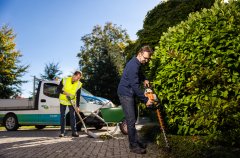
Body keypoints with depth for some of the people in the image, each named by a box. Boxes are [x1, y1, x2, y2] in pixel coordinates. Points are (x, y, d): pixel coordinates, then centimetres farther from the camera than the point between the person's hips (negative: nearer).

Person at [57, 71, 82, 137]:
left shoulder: (79, 84, -12)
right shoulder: (65, 80, -18)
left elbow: (78, 96, -7)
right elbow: (58, 89, -11)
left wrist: (77, 106, -10)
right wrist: (65, 93, -30)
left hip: (72, 101, 1)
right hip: (63, 100, -1)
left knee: (73, 116, -2)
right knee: (62, 116, 1)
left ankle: (74, 132, 4)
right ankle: (62, 132, 7)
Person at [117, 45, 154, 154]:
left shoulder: (137, 64, 6)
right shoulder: (133, 65, -24)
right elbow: (135, 86, -26)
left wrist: (144, 79, 9)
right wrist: (145, 100, -19)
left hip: (130, 94, 10)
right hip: (126, 94, -10)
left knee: (134, 119, 15)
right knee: (131, 120, -8)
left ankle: (136, 141, 25)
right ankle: (133, 146, 0)